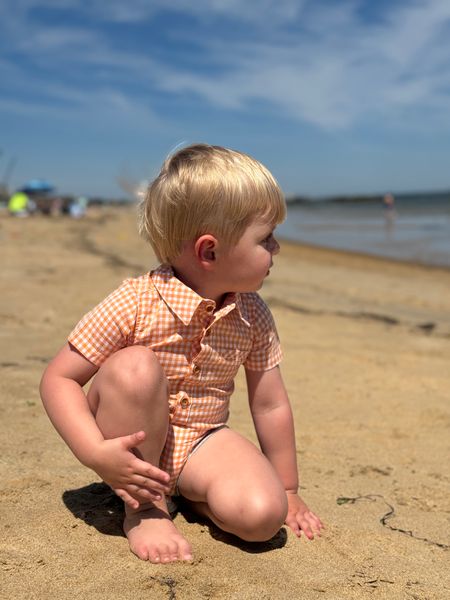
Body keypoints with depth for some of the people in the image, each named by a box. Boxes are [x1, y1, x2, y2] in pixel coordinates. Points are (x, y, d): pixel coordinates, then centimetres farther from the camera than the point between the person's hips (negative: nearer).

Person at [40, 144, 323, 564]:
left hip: (201, 443, 2)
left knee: (263, 514, -25)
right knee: (135, 367, -34)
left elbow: (270, 406, 1)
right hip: (132, 446, -2)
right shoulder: (134, 304, -22)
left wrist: (287, 491, 8)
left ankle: (193, 493, 8)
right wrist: (96, 454, -32)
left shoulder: (252, 317, -8)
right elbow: (58, 379, -17)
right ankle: (144, 507, -14)